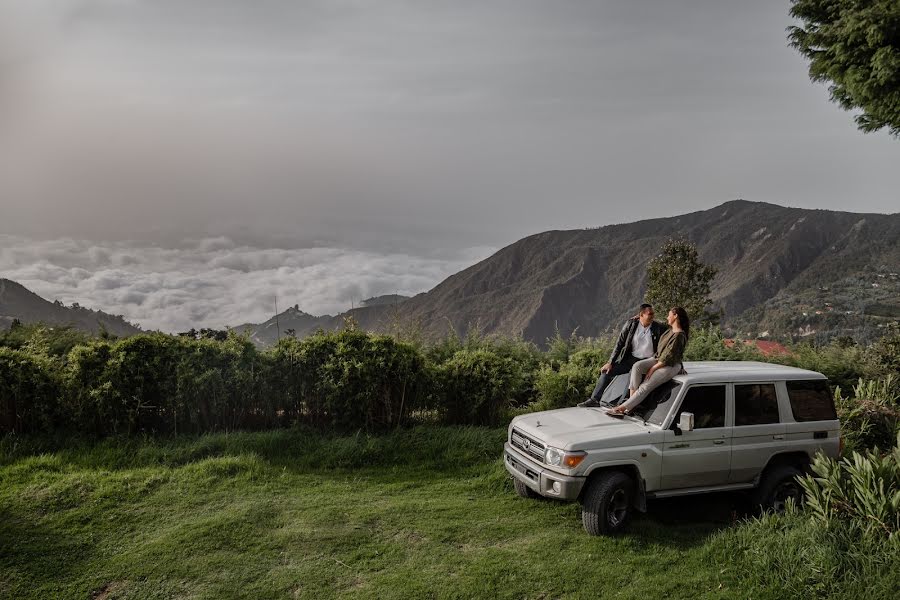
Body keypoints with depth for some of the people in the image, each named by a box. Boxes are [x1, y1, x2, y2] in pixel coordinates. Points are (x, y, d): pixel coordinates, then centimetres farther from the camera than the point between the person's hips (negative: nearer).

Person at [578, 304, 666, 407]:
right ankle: (594, 399, -3)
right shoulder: (631, 324, 0)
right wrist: (610, 363, -4)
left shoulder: (658, 328, -4)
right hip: (630, 359, 3)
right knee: (606, 371, -7)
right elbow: (619, 344, 1)